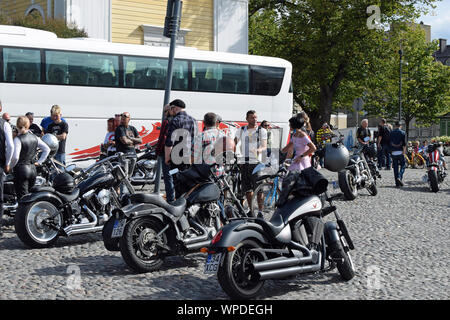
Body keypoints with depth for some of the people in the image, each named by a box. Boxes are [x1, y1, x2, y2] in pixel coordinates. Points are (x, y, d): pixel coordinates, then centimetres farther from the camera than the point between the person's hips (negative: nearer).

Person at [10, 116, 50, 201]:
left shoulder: (18, 139, -13)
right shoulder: (34, 137, 5)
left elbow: (15, 157, -21)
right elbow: (47, 149, 10)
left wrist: (11, 166, -4)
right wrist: (39, 162, 12)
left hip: (21, 169, -6)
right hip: (33, 169, 6)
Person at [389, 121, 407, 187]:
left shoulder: (391, 133, 8)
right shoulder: (402, 133, -1)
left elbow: (389, 143, 10)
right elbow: (404, 144, -9)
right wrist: (404, 152, -8)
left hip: (393, 152, 3)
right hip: (400, 152, -3)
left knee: (395, 167, 5)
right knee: (403, 165, 7)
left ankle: (397, 183, 4)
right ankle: (399, 177, -16)